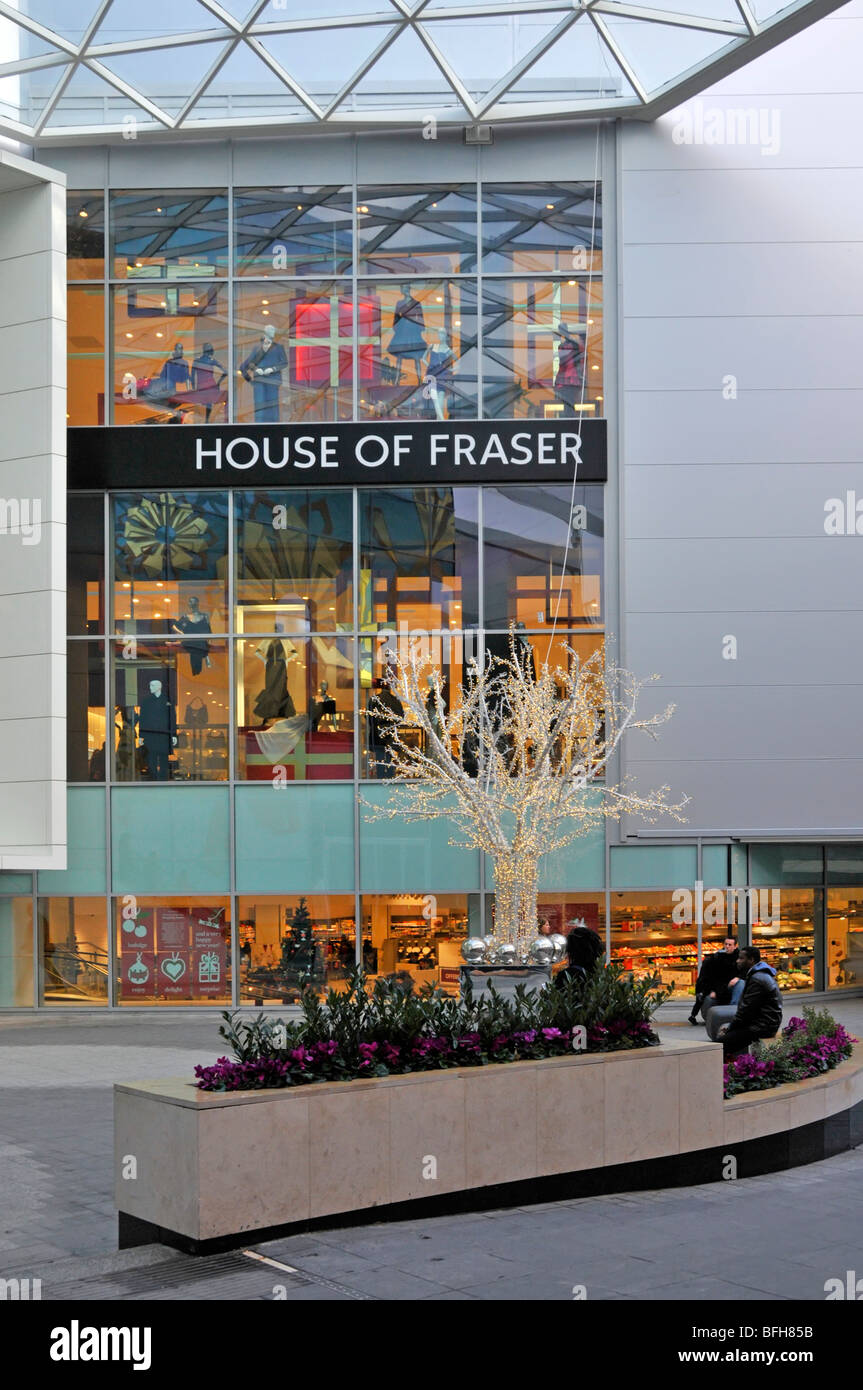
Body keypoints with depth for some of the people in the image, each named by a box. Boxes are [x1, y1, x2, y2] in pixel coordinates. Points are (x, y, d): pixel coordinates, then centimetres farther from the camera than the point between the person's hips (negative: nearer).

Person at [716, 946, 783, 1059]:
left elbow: (746, 1010, -17)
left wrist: (729, 1028, -6)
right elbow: (745, 1006, 21)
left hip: (762, 1027, -11)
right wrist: (728, 1027, 10)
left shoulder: (757, 980, -16)